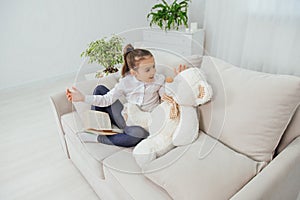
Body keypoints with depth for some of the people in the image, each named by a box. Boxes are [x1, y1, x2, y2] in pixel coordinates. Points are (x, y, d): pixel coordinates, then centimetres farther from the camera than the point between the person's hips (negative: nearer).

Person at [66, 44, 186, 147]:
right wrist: (83, 98, -17)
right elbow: (107, 99, -7)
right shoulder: (125, 83, -7)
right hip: (126, 118, 2)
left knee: (139, 133, -43)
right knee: (100, 89, -1)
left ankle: (98, 139, -19)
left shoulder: (159, 79, -5)